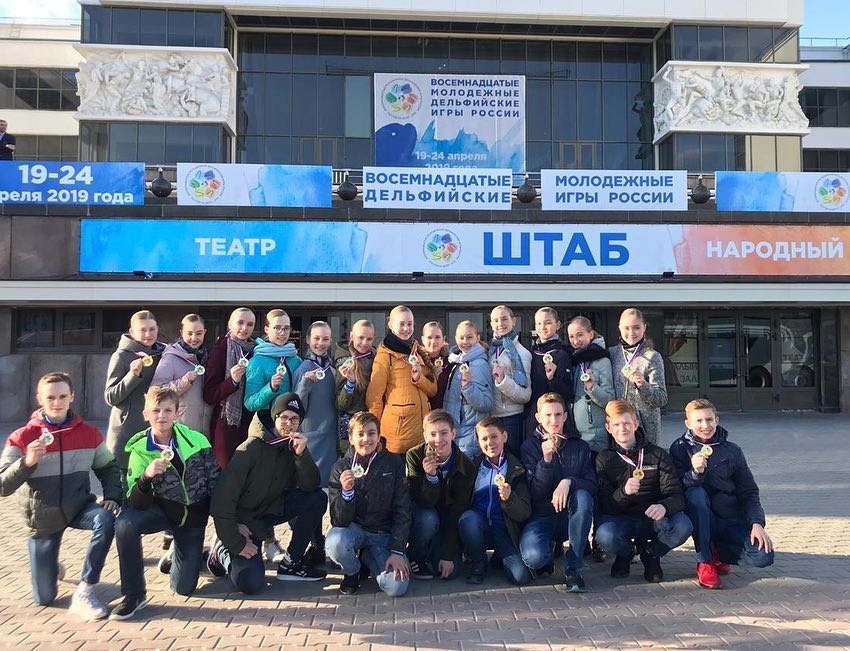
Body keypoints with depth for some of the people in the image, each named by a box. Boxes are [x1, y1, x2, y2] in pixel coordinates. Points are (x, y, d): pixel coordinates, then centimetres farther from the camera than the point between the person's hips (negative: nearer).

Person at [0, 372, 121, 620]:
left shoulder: (89, 433, -6)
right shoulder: (22, 438, -11)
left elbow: (109, 468, 4)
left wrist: (112, 497, -13)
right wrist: (27, 462, -33)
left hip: (80, 507, 1)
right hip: (43, 519, -1)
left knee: (107, 520, -35)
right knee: (44, 598, 2)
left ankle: (84, 592, -19)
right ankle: (51, 568, 41)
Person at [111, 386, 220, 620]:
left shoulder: (197, 441, -13)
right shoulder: (140, 449, -12)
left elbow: (216, 484, -4)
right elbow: (136, 504, -19)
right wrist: (147, 476, -38)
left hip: (194, 517, 0)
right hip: (162, 511, 0)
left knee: (183, 587, 1)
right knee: (125, 524, -33)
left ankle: (176, 553, 36)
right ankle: (134, 595, -14)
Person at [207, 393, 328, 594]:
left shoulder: (294, 446, -2)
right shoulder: (251, 449, -21)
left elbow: (311, 486, -12)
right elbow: (223, 498, -24)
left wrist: (302, 455, -28)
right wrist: (236, 544, -22)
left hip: (271, 509, 6)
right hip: (243, 519, -6)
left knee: (318, 498, -14)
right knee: (251, 583, -21)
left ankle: (291, 563, -3)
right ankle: (223, 550, 10)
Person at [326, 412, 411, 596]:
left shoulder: (394, 463, -7)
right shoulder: (341, 468, -7)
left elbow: (402, 510, -6)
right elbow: (339, 521, -12)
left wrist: (397, 551, -14)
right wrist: (346, 492, -31)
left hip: (385, 532, 1)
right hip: (353, 528, 0)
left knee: (396, 587, -21)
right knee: (335, 543, -36)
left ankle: (366, 557, 12)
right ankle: (352, 571, 2)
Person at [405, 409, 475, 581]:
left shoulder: (466, 467, -17)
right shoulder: (414, 456, -20)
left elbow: (457, 513, -14)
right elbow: (423, 503, -23)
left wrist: (448, 555, -16)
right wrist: (430, 477, -42)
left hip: (448, 524, 1)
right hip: (421, 514, -1)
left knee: (449, 572, -15)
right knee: (428, 518, -35)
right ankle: (415, 557, -5)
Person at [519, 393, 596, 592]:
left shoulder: (580, 446, 6)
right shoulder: (530, 446, -1)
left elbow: (592, 485, -4)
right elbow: (535, 494, -8)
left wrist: (569, 482, -25)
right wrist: (546, 460, -22)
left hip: (570, 516, 2)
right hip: (541, 515, -2)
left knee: (583, 496, -32)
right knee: (533, 557, -32)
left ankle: (573, 569, -20)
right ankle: (547, 552, 9)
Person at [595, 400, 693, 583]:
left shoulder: (658, 454, 3)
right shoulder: (604, 459, 1)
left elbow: (676, 495, -5)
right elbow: (604, 505, -8)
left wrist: (664, 506, -30)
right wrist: (624, 492, -30)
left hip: (653, 520, 1)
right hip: (620, 519, -1)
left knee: (683, 526, -30)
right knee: (605, 537, -34)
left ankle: (651, 554, 3)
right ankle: (626, 553, 5)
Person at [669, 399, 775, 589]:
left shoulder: (732, 451, 6)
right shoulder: (680, 448, -2)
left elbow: (749, 492, 6)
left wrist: (757, 523, -9)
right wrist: (695, 472, -33)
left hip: (732, 520, 2)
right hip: (701, 520, -2)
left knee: (763, 556, -22)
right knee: (696, 493, -34)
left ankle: (717, 551, 10)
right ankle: (705, 561, -20)